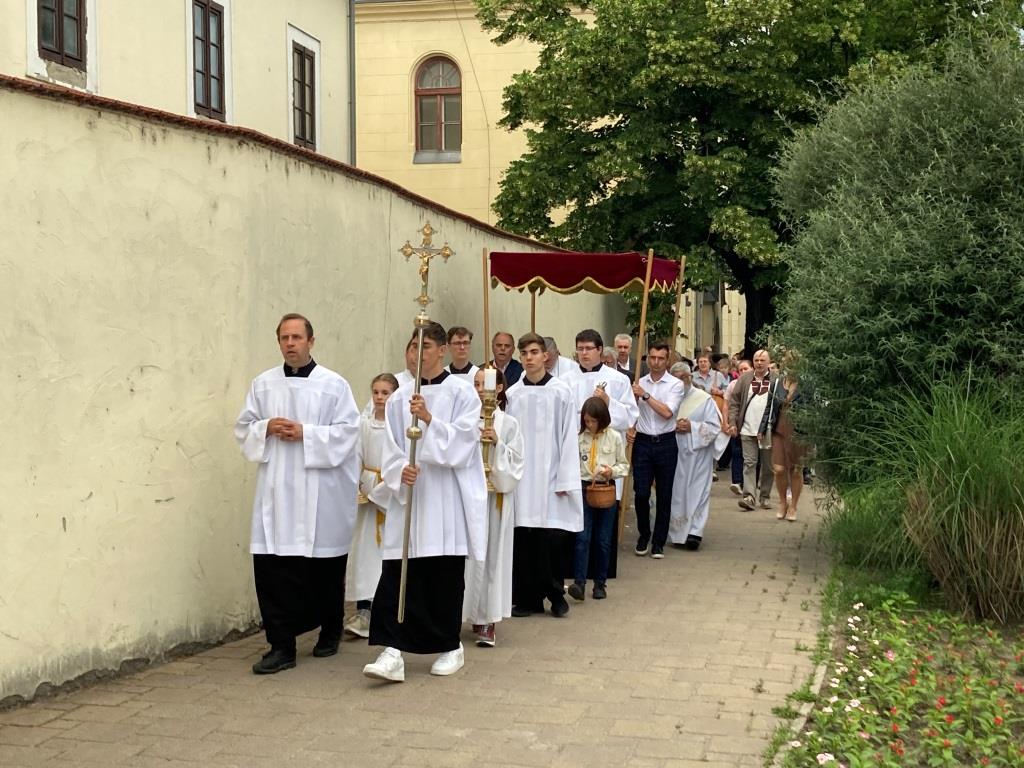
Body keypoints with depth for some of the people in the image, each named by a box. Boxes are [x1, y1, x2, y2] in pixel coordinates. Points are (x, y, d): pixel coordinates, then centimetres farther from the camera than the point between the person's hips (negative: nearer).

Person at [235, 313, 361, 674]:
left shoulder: (334, 384, -1)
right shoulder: (263, 384, 9)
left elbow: (347, 430, -6)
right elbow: (243, 427, 12)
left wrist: (305, 433, -15)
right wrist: (266, 428, -8)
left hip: (320, 491, -2)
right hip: (276, 490, 2)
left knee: (324, 567, 8)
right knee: (272, 566, -6)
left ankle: (330, 632, 30)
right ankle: (281, 646, -1)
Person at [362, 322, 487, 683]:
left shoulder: (462, 392, 0)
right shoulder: (399, 399, 9)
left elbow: (463, 439, -10)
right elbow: (391, 449, 5)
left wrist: (430, 420, -22)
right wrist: (401, 470, -14)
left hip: (448, 498, -3)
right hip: (407, 495, 3)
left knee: (446, 576, 4)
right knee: (399, 574, -5)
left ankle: (450, 647, 20)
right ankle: (393, 652, -7)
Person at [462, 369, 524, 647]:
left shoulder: (509, 424, 2)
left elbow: (515, 466, -2)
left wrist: (497, 444, -14)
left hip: (496, 498, -1)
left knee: (492, 555, 1)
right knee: (468, 555, 1)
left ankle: (488, 621, 7)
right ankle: (471, 613, 13)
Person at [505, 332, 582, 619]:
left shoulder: (560, 392, -2)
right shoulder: (512, 394, 5)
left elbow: (568, 437, -2)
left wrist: (565, 479, -6)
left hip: (550, 475, -2)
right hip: (520, 476, 2)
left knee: (551, 539, -2)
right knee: (523, 540, 3)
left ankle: (555, 595, 13)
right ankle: (527, 597, 12)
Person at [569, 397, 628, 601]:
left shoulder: (614, 438, 0)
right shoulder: (578, 437, -1)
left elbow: (624, 465, 6)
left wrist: (612, 471, -13)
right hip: (584, 489, -1)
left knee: (603, 540, 7)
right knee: (582, 538, -8)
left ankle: (600, 583, 17)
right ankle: (579, 583, -13)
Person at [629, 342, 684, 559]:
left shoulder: (675, 384, -3)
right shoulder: (639, 383, 6)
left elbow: (667, 412, -15)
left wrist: (645, 395, -16)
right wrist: (630, 429, -4)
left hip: (665, 443, -1)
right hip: (642, 442, 2)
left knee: (664, 495, 5)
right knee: (641, 492, -1)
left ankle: (658, 541, 17)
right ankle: (643, 535, 21)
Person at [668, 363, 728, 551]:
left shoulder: (704, 399, -2)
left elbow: (715, 427, -5)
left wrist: (692, 427, -14)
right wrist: (673, 426, -12)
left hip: (697, 453, -3)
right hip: (674, 453, 3)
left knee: (697, 492, -3)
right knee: (676, 492, 5)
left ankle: (695, 532, -1)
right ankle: (678, 533, 14)